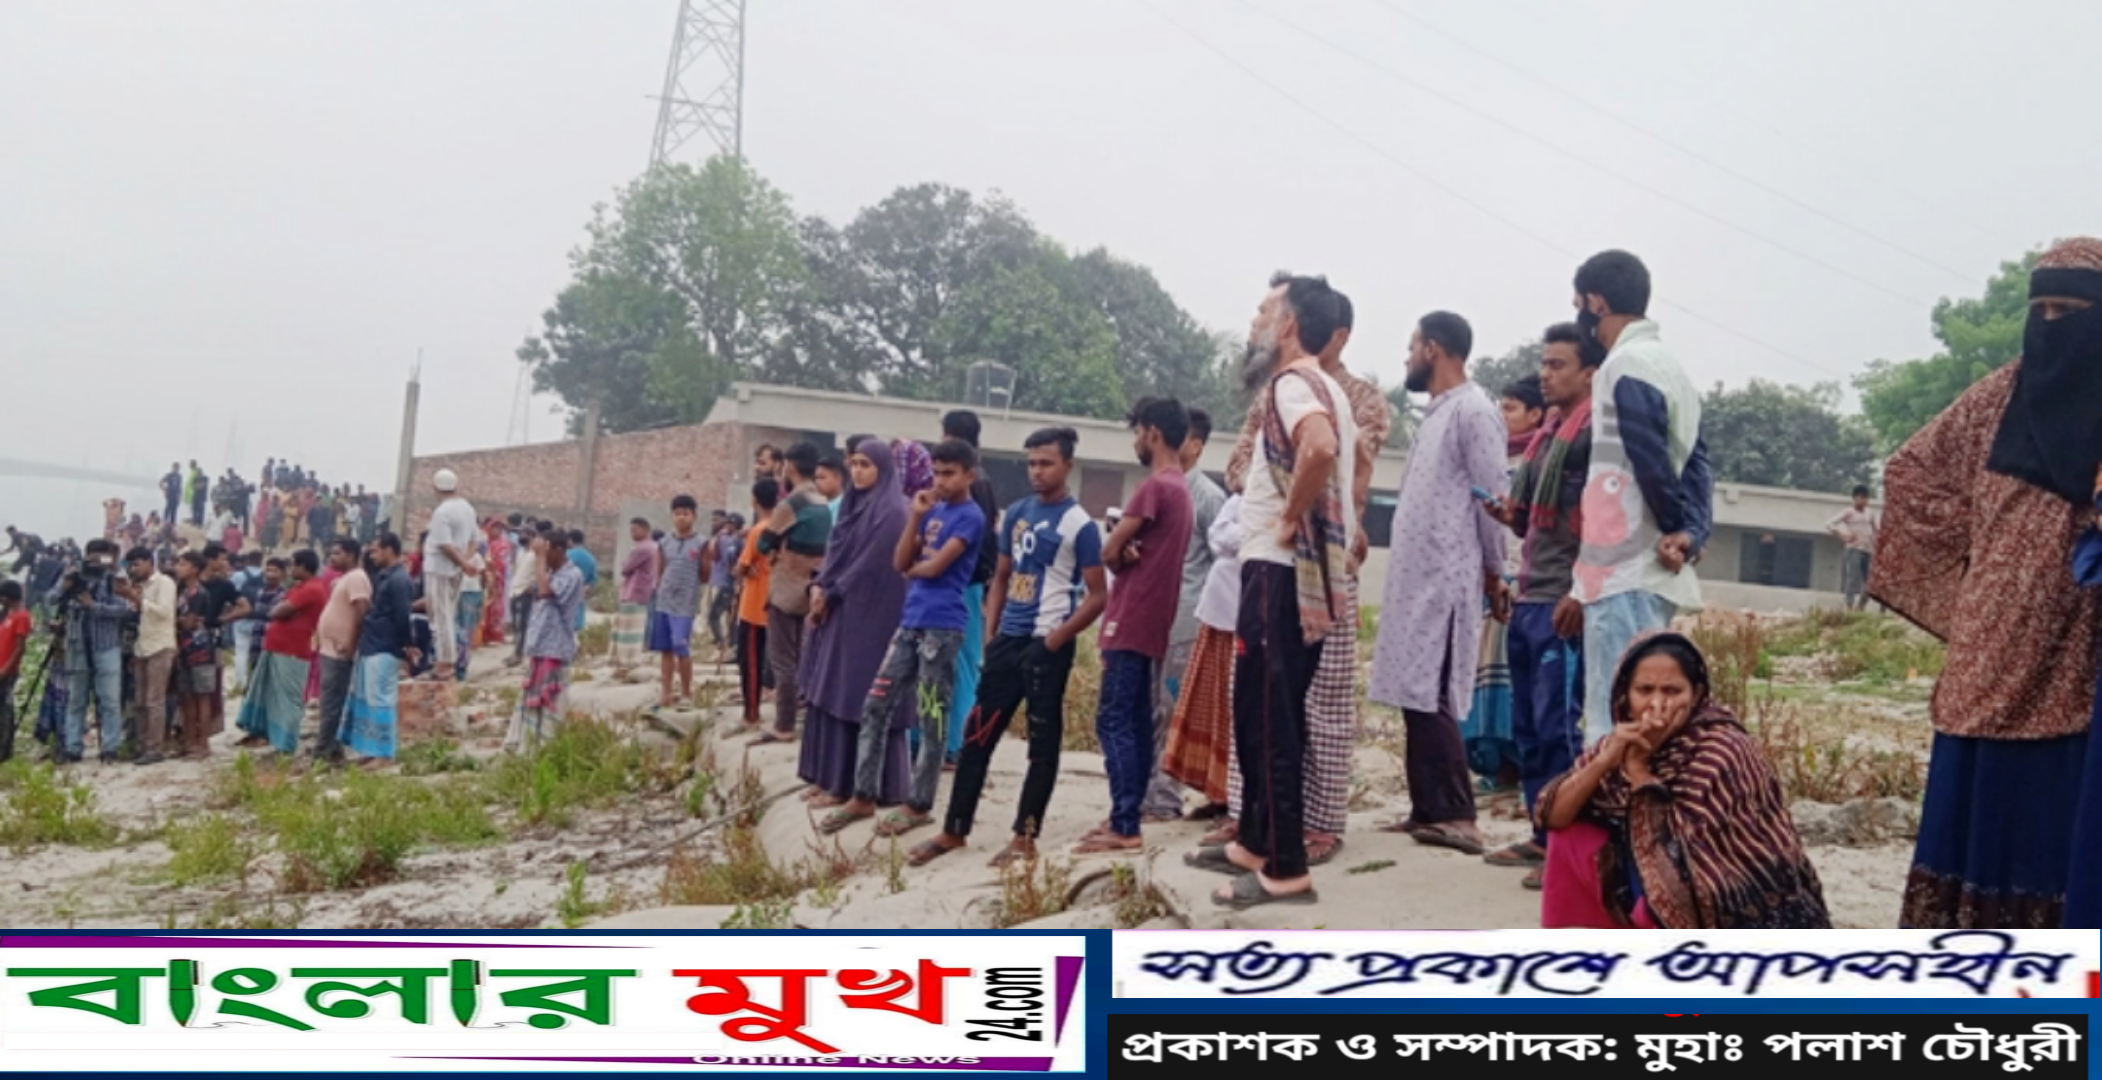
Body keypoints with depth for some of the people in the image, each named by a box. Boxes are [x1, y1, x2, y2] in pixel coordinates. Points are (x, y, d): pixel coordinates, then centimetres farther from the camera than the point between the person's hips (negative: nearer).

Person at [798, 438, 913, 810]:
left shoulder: (891, 511, -13)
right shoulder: (854, 504, 15)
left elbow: (869, 565, -16)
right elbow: (835, 552, 13)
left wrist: (829, 595, -10)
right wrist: (819, 587, -3)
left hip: (869, 615, -9)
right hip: (841, 612, 9)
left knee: (856, 697, -5)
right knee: (830, 694, 10)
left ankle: (847, 784, 0)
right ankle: (829, 777, 16)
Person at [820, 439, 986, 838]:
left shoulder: (971, 516, -8)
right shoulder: (933, 510, 15)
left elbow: (935, 566, -15)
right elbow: (900, 561, 9)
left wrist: (913, 569, 6)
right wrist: (915, 516, -1)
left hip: (941, 627, -8)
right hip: (910, 622, 8)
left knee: (931, 718, 0)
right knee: (875, 707, 7)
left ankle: (919, 805, 9)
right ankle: (863, 797, 14)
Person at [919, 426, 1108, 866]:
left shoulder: (1080, 525, -8)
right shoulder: (1017, 513, 10)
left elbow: (1098, 595, -9)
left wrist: (1058, 638, -13)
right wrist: (990, 631, 10)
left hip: (1047, 646, -6)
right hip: (1007, 641, 6)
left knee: (1043, 743, 3)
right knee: (977, 735, 9)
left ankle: (1025, 839, 10)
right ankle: (954, 830, 17)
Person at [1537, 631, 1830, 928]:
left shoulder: (1721, 751, -21)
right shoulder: (1626, 743, -2)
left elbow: (1674, 849, -27)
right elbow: (1551, 816, -8)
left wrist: (1637, 767, -23)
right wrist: (1604, 761, -22)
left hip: (1757, 920, -8)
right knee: (1571, 833, -4)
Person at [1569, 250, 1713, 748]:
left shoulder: (1626, 367, -11)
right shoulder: (1665, 364, 19)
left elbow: (1652, 465, -16)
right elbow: (1695, 461, 13)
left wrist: (1678, 528, -1)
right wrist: (1691, 535, 0)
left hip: (1626, 575, -10)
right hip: (1646, 574, 10)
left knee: (1615, 726, -10)